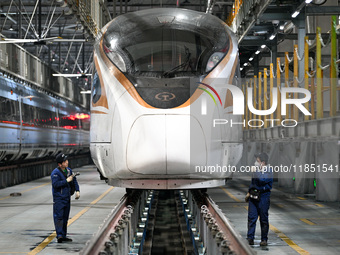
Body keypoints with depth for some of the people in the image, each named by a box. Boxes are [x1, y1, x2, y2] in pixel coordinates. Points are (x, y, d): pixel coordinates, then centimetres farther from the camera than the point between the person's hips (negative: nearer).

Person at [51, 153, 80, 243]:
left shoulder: (69, 170, 9)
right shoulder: (55, 173, -14)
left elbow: (74, 181, 18)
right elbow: (55, 184, -25)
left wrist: (77, 191, 7)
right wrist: (66, 181, -23)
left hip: (67, 198, 8)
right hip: (58, 198, -7)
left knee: (65, 217, 12)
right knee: (58, 217, -13)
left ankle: (63, 236, 19)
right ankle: (59, 235, -19)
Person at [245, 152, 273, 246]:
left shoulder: (268, 171, -9)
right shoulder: (257, 169, 13)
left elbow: (262, 180, -27)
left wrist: (256, 171, -22)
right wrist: (249, 192, 24)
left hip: (263, 197, -6)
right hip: (253, 196, 6)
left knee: (264, 219, 2)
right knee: (251, 217, 0)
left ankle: (264, 239, 10)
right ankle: (250, 238, 0)